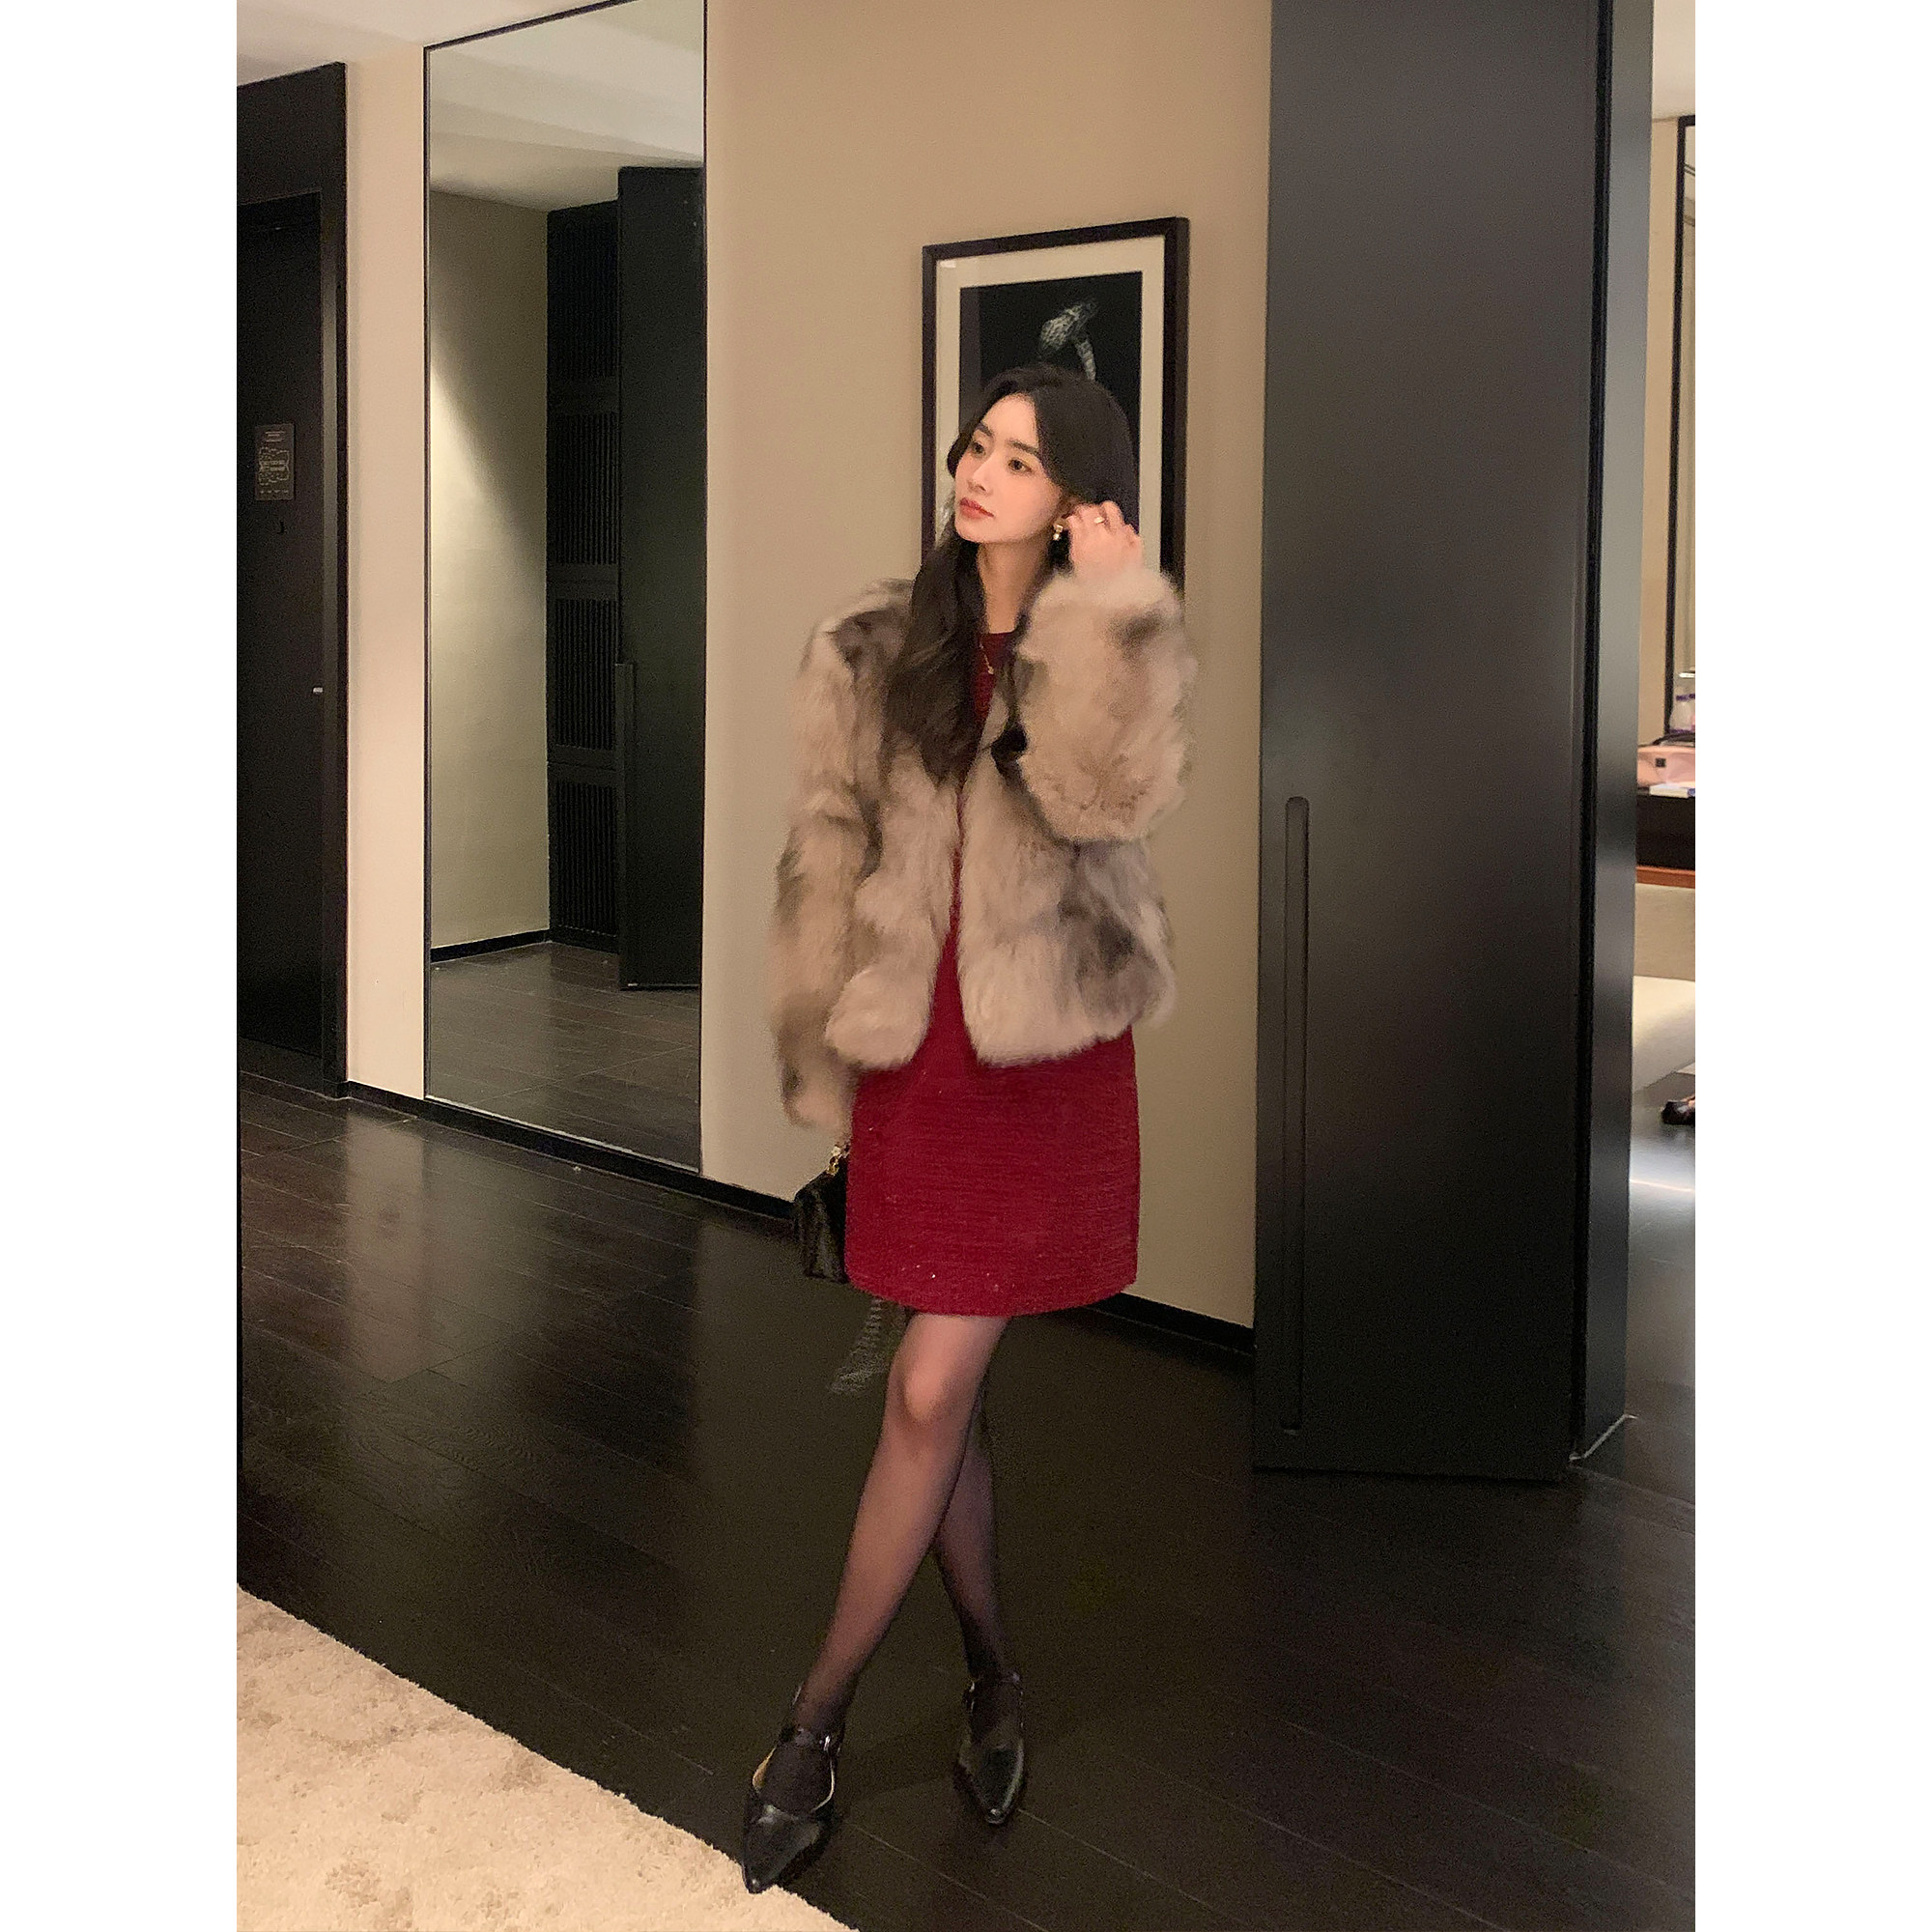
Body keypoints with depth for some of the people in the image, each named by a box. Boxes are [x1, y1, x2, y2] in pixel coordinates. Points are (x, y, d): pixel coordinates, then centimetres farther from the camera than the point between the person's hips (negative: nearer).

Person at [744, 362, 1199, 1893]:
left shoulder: (1110, 658, -1)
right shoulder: (873, 650, 5)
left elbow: (1109, 795, -23)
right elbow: (829, 857, 5)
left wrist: (1109, 598, -20)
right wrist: (816, 1061, 3)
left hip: (1049, 1060, -2)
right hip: (915, 1051, 3)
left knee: (930, 1393, -2)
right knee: (948, 1391, 10)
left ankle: (816, 1725, 12)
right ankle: (993, 1669, 31)